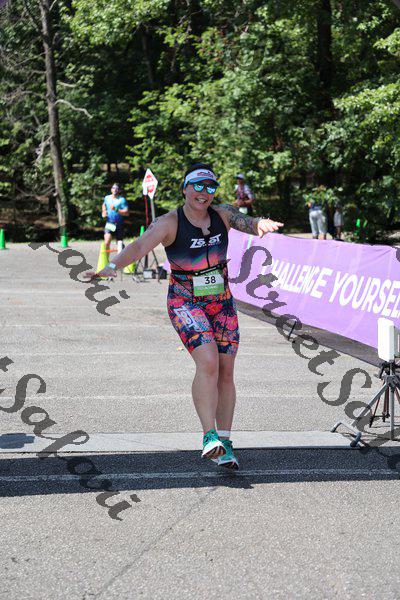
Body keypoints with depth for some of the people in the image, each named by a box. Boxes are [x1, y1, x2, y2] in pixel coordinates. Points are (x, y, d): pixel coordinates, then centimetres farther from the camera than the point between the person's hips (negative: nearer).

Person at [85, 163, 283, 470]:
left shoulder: (222, 214, -2)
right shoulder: (169, 223, -13)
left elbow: (246, 222, -21)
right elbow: (140, 246, -27)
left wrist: (260, 224, -46)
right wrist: (112, 267, -45)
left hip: (222, 303, 4)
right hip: (185, 304, -4)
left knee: (225, 372, 4)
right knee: (208, 363, -23)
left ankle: (224, 443, 15)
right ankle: (209, 436, -19)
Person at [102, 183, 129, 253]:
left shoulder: (122, 200, -7)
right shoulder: (107, 198, 7)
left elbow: (127, 213, -16)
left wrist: (116, 210, -25)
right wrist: (103, 212, 14)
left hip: (119, 224, -2)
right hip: (109, 223, 2)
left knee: (120, 242, 7)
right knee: (107, 243, -16)